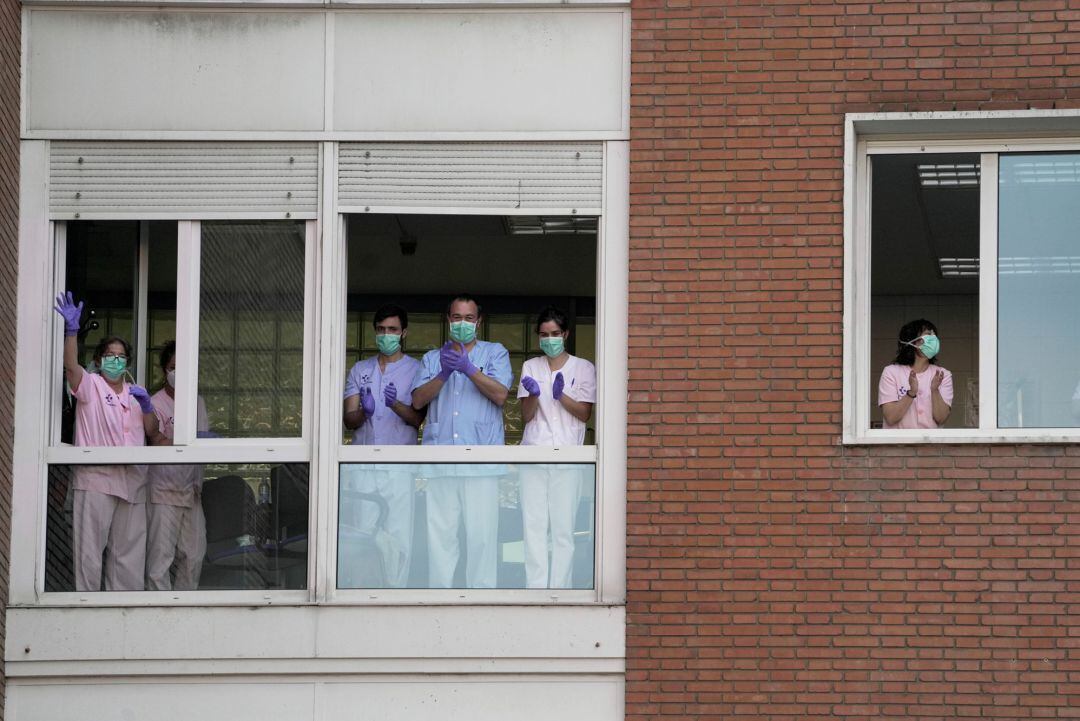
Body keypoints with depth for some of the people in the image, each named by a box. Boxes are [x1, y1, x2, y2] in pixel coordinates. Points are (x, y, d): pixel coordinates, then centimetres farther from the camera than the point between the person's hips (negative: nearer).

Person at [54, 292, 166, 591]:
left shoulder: (134, 393, 21)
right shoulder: (91, 385, 4)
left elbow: (153, 432, 19)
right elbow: (71, 366, -17)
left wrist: (146, 406, -1)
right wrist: (71, 331, -32)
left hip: (131, 483, 6)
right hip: (96, 480, -6)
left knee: (129, 552, 8)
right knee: (90, 549, -5)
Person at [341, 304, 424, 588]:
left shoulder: (415, 370, 7)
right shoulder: (360, 370, 15)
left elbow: (418, 418, -3)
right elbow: (349, 419, 7)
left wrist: (396, 405, -24)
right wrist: (363, 412, -17)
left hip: (398, 466, -2)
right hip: (360, 465, 2)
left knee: (399, 537, -6)